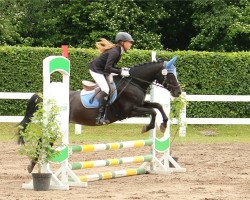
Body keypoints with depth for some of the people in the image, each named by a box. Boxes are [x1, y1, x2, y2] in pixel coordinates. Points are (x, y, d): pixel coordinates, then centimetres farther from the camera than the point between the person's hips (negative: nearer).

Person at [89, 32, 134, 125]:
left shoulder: (118, 51, 3)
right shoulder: (115, 52, -27)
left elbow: (111, 66, 9)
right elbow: (108, 68, -31)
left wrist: (122, 70, -4)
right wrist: (121, 72, -28)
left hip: (104, 71, 10)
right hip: (96, 70, -10)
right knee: (106, 90, -20)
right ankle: (100, 117, -19)